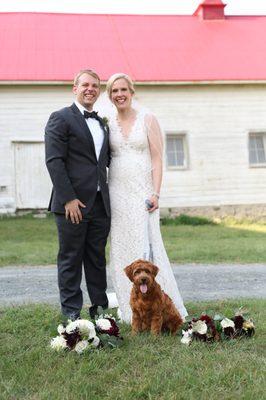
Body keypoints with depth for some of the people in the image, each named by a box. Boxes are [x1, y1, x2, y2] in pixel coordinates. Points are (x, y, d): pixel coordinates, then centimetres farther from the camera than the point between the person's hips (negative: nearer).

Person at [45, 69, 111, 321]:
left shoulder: (102, 123, 18)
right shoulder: (61, 118, -3)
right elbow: (54, 161, -11)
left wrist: (107, 196, 10)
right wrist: (68, 199, -17)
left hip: (100, 204, 6)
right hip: (73, 204, -6)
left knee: (97, 259, 12)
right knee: (71, 258, 3)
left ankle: (99, 309, 21)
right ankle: (71, 313, 13)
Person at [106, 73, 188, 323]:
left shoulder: (147, 119, 2)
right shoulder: (108, 125, 10)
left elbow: (157, 158, -3)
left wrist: (155, 193, -12)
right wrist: (105, 194, 4)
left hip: (142, 192, -3)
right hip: (117, 193, 3)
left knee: (145, 246, -9)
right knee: (122, 248, 3)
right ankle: (132, 310, 13)